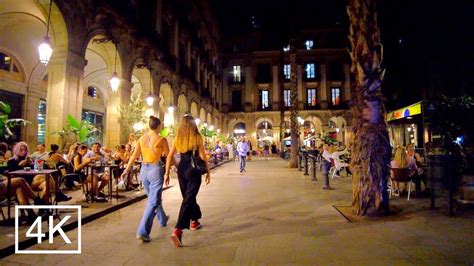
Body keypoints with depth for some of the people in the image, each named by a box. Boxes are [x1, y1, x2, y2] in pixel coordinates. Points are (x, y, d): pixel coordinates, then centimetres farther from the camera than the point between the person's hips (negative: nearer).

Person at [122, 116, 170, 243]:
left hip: (144, 169, 6)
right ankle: (143, 232, -7)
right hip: (156, 169, -6)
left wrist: (127, 170, 13)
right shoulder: (162, 139, -8)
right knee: (153, 201, -2)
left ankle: (163, 219, 42)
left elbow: (134, 156, 5)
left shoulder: (141, 139, 5)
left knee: (153, 197, 23)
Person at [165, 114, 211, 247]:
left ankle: (194, 221, 38)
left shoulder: (178, 138, 5)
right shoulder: (197, 137, -6)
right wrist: (208, 171, 2)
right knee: (188, 199, -4)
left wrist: (167, 173, 9)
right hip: (193, 170, -5)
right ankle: (177, 230, -15)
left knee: (188, 197, 21)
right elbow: (202, 156, -7)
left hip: (181, 169, 5)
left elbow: (169, 157, 3)